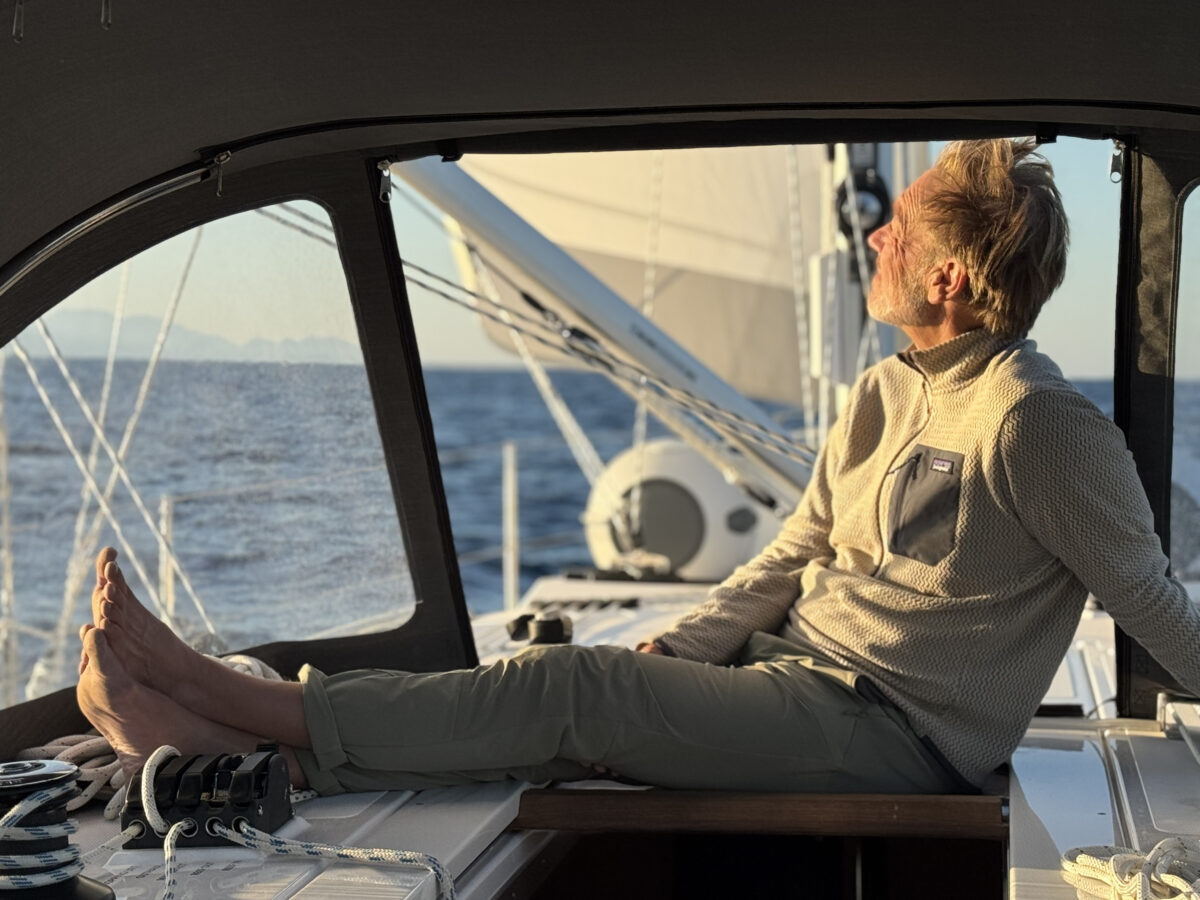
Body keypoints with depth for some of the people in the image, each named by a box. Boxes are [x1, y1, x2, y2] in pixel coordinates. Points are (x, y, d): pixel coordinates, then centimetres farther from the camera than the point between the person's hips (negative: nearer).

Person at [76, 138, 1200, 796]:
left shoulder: (1042, 427, -14)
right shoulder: (880, 397, 12)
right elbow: (787, 562, 16)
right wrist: (670, 649, 5)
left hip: (886, 731, -8)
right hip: (786, 671, 8)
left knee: (575, 690, -19)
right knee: (576, 684, -9)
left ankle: (257, 708, -17)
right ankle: (259, 744, -16)